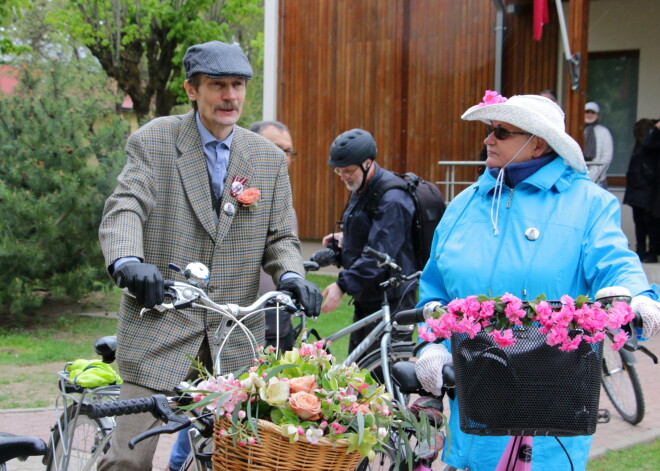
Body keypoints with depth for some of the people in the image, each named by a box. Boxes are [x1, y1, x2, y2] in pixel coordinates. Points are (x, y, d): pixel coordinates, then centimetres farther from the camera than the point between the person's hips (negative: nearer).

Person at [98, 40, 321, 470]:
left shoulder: (270, 159, 10)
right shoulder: (153, 142, 1)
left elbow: (279, 236, 9)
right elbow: (125, 208, -12)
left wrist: (291, 275, -13)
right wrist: (127, 261, -33)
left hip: (236, 333, 3)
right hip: (161, 325, -3)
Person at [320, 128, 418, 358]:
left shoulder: (392, 199, -20)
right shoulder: (361, 190, 12)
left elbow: (379, 255, -26)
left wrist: (342, 284, -30)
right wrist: (343, 237, 11)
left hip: (391, 302, -10)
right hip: (366, 299, 10)